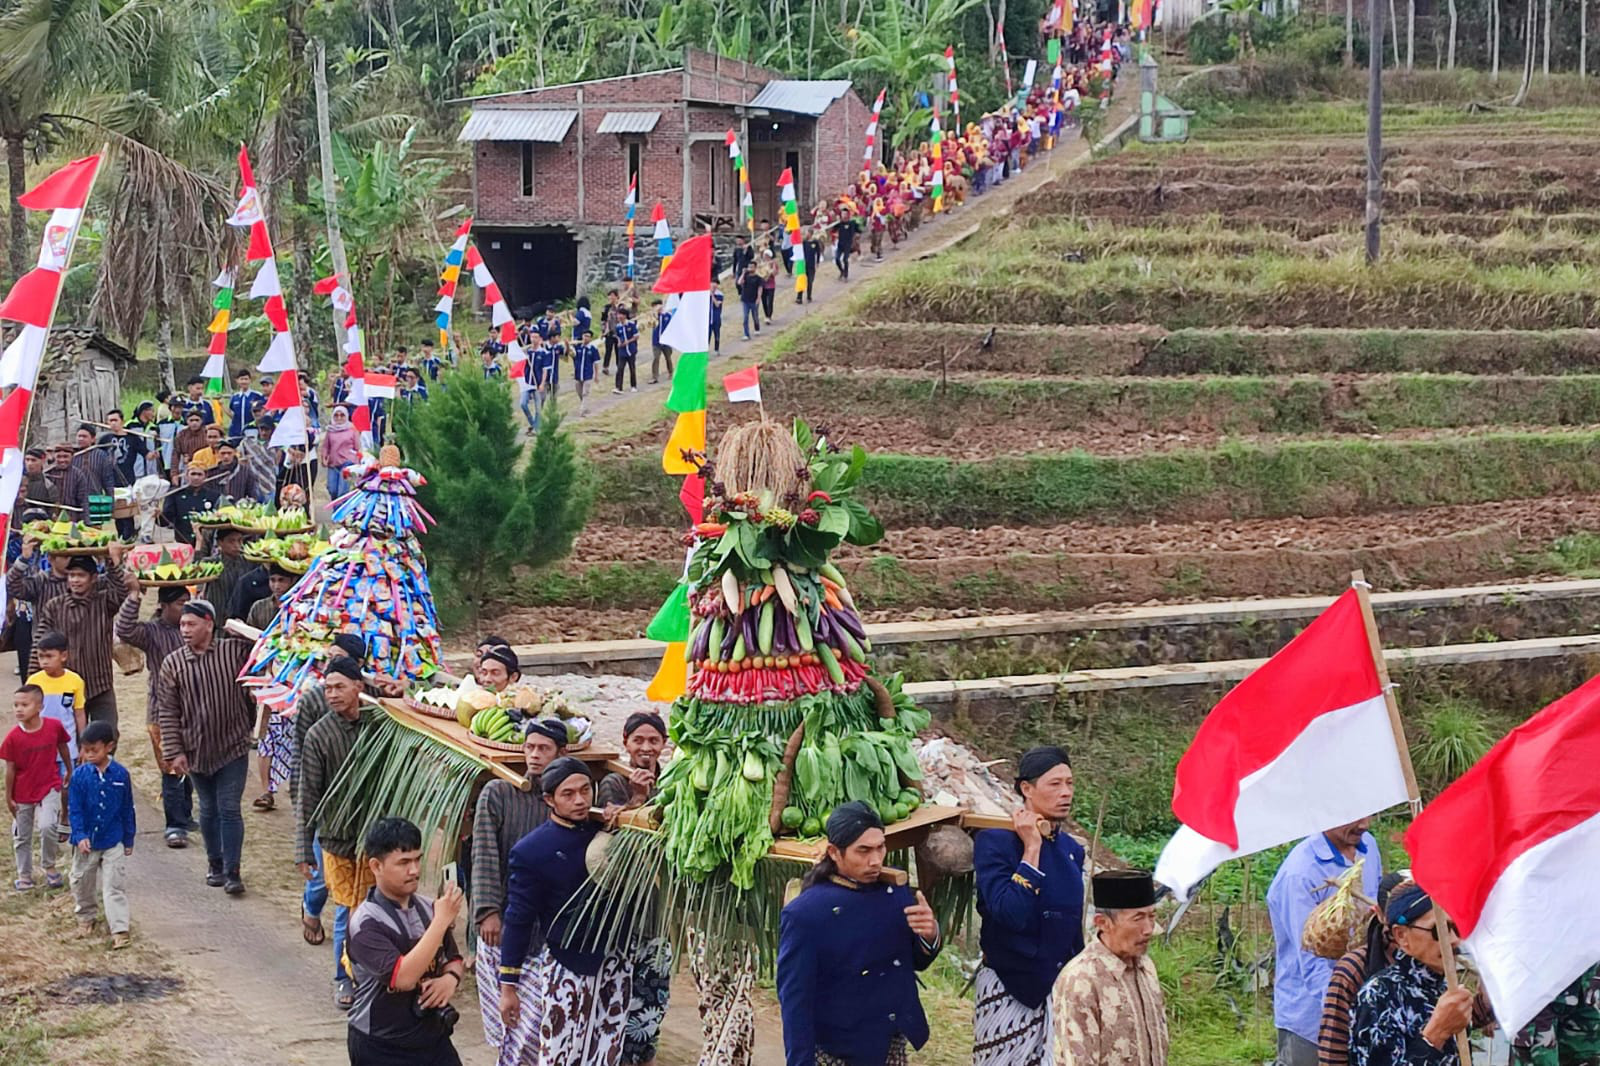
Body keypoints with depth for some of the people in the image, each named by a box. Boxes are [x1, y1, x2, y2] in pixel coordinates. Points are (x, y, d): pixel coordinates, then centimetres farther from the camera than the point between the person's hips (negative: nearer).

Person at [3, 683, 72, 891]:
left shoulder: (54, 726, -14)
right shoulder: (13, 737, -16)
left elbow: (62, 748, 5)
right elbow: (10, 769, -8)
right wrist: (8, 797, -3)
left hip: (49, 788, -1)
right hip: (23, 793, 1)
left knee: (47, 826, -20)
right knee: (22, 835, 12)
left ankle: (49, 867, 4)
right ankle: (24, 875, 30)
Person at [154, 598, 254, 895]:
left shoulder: (235, 651, -6)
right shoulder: (172, 664, -3)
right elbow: (167, 712, -3)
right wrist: (174, 752, -7)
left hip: (233, 747, -2)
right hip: (196, 750, 2)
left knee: (229, 809, -4)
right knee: (209, 811, 13)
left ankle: (232, 871, 1)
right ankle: (215, 864, 30)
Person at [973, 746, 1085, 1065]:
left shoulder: (1071, 849, 6)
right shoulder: (994, 843, -13)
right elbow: (1011, 913, -26)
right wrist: (1032, 849, -20)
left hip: (1059, 988, 5)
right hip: (1009, 988, -5)